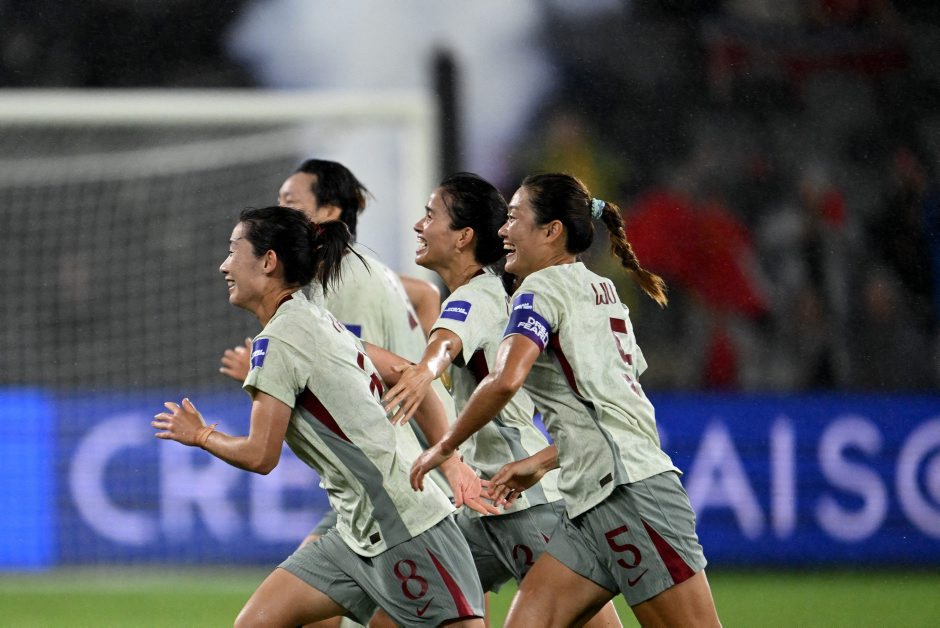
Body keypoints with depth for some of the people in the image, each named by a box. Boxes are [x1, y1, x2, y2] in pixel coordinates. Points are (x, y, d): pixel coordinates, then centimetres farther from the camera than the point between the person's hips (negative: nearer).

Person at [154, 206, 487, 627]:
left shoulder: (278, 341, -14)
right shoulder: (319, 323, 14)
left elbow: (259, 456, -14)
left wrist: (199, 435, 5)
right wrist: (450, 461, 19)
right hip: (358, 536, 10)